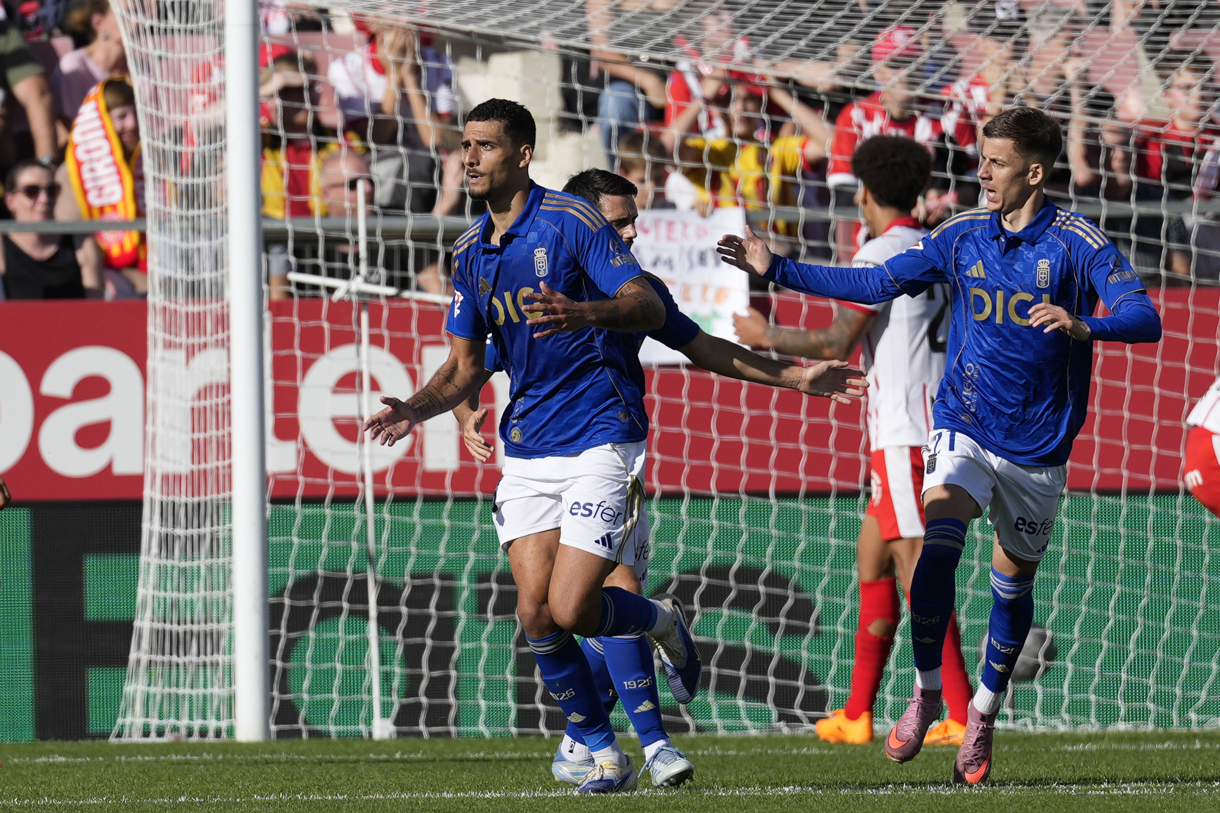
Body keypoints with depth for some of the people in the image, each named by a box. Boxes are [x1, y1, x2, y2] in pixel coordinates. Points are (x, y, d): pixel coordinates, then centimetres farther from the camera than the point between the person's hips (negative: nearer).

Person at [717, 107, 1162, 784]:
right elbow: (875, 284, 9)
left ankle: (983, 713, 30)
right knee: (937, 546, -22)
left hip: (1039, 449, -1)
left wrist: (1082, 326, -40)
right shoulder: (962, 235, 1)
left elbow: (1145, 321, -20)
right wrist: (776, 270, 5)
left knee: (1013, 581, 10)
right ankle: (926, 691, -8)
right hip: (965, 429, 1)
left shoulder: (1079, 244, -10)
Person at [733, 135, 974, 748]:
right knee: (871, 557, 15)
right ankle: (857, 715, 17)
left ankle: (963, 719, -15)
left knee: (918, 572, -9)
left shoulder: (879, 256, -10)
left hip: (904, 438, -9)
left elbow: (838, 343, -16)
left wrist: (767, 337, -2)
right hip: (939, 433, 9)